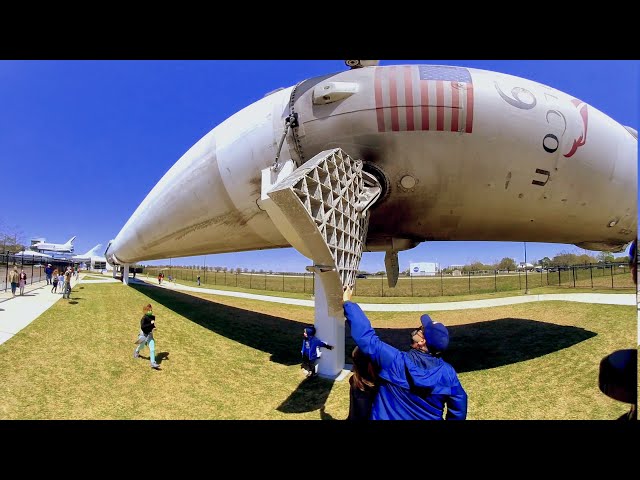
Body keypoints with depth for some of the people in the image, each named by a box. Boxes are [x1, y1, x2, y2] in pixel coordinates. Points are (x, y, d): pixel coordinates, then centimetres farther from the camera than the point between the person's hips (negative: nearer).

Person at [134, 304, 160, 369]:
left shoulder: (153, 317, -2)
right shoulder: (144, 318, -23)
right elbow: (142, 326, -38)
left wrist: (153, 327, -4)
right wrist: (150, 323, -42)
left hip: (150, 334, 4)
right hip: (143, 335, -4)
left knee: (152, 349, -8)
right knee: (141, 346, 23)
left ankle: (153, 363, -5)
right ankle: (136, 351, 61)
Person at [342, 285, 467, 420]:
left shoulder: (394, 361, -29)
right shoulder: (448, 373, -19)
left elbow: (366, 336, -26)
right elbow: (459, 409, -7)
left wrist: (347, 303, -19)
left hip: (387, 417, -3)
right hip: (429, 418, 3)